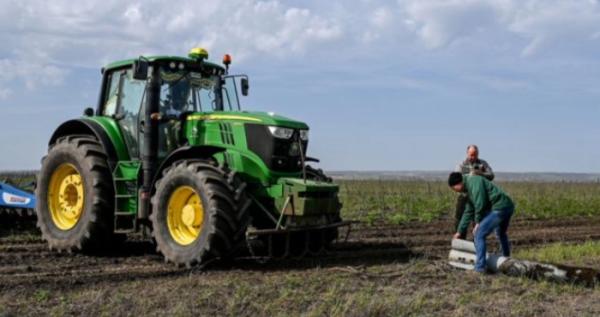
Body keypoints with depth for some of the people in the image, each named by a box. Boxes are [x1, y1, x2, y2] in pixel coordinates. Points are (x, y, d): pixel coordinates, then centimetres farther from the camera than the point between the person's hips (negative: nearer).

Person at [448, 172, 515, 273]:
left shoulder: (473, 180, -7)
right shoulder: (469, 190, 23)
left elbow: (480, 203, -18)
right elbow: (468, 212, 29)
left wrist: (478, 222, -5)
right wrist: (459, 231, 32)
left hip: (500, 207, -11)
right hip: (508, 207, 11)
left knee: (479, 234, -10)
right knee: (501, 234, 33)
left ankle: (480, 267, -9)